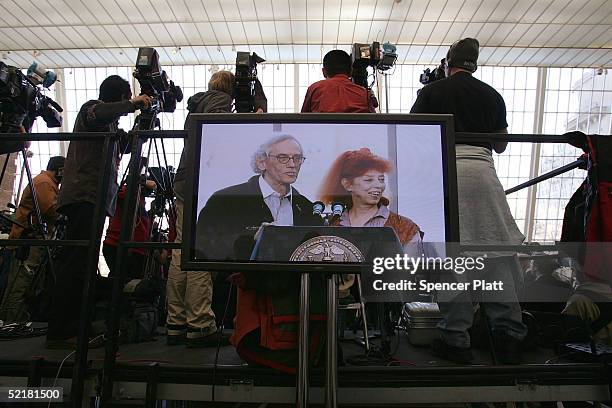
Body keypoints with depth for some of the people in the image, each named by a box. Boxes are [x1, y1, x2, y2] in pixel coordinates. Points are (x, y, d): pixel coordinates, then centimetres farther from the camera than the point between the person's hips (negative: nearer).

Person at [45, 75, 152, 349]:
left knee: (82, 265, 8)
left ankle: (72, 329, 14)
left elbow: (127, 144, 31)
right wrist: (133, 104, -14)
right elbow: (96, 114, -23)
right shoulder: (91, 108, 1)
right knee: (76, 265, -12)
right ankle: (60, 333, -9)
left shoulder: (110, 124, 26)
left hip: (95, 199, 10)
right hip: (84, 196, -10)